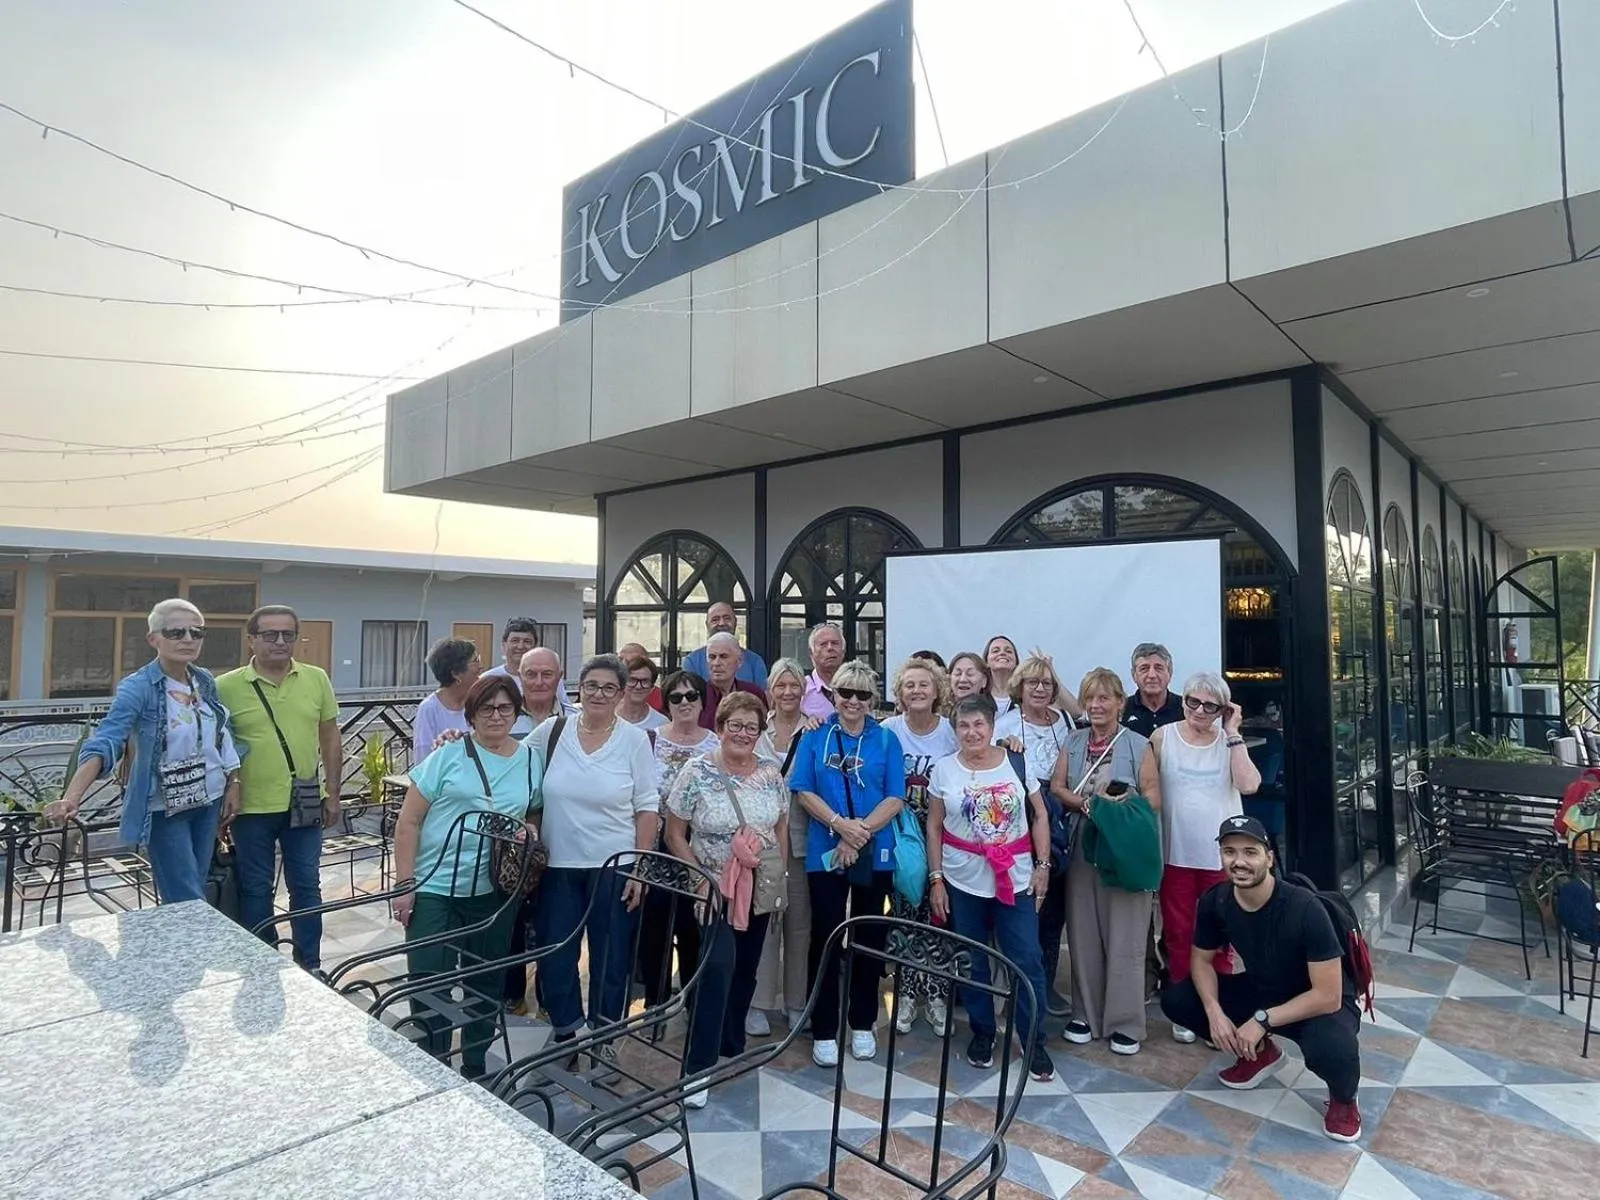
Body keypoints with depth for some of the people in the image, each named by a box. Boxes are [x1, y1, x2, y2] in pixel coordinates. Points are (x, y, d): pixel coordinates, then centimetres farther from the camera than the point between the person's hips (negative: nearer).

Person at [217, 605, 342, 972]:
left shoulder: (317, 679, 0)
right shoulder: (227, 686, -8)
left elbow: (330, 738, 5)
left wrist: (332, 793, 4)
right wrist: (221, 799, -5)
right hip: (252, 807, -2)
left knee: (306, 886, 12)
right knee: (255, 890, 12)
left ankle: (310, 965, 26)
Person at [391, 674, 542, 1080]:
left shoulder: (531, 761, 4)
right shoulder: (448, 754, -6)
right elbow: (408, 822, -5)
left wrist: (529, 830, -6)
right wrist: (404, 884, -10)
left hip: (495, 893, 3)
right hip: (434, 890, -3)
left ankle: (476, 1067, 34)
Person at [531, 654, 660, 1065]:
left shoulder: (634, 739, -6)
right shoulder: (552, 731, 0)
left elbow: (648, 809, -4)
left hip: (614, 868, -2)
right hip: (557, 866, 2)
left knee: (610, 958, 10)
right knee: (554, 957, 11)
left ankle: (604, 1038, 32)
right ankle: (565, 1033, 35)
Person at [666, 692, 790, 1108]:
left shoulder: (771, 775, 0)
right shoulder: (696, 772, -12)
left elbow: (781, 831, 9)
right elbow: (674, 835, -8)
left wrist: (780, 879, 4)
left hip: (759, 893, 5)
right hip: (712, 892, -4)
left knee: (745, 971, 15)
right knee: (718, 966, -18)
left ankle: (732, 1046, 37)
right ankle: (697, 1068, -7)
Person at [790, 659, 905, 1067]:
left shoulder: (886, 740, 3)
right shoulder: (816, 736, 2)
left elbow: (895, 798, -3)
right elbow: (804, 790, -4)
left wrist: (861, 832, -16)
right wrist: (841, 825, -17)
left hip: (875, 854, 1)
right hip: (825, 852, -1)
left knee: (869, 938, 11)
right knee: (825, 938, 3)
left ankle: (863, 1024, 28)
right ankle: (823, 1031, 16)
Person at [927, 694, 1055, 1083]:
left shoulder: (1017, 763, -2)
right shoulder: (944, 769, -3)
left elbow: (1040, 817, 4)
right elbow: (934, 827, 1)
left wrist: (1042, 867, -1)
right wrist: (936, 879, -1)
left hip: (1015, 880, 0)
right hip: (963, 882, 0)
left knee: (1027, 960, 0)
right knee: (973, 962, 11)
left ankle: (1034, 1043, 16)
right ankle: (982, 1033, 30)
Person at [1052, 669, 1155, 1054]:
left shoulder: (1138, 745, -2)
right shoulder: (1073, 742, 9)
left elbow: (1153, 798, -5)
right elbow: (1056, 787, 3)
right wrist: (1084, 804, -14)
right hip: (1082, 846, 3)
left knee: (1124, 937, 1)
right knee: (1083, 934, 9)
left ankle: (1125, 1023, 13)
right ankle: (1086, 1014, 21)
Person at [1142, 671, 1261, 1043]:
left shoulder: (1228, 742, 1)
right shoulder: (1163, 738, -3)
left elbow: (1248, 785, -16)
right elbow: (1148, 792, -3)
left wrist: (1232, 734, -13)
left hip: (1222, 855, 1)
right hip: (1176, 855, 0)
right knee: (1178, 933, 11)